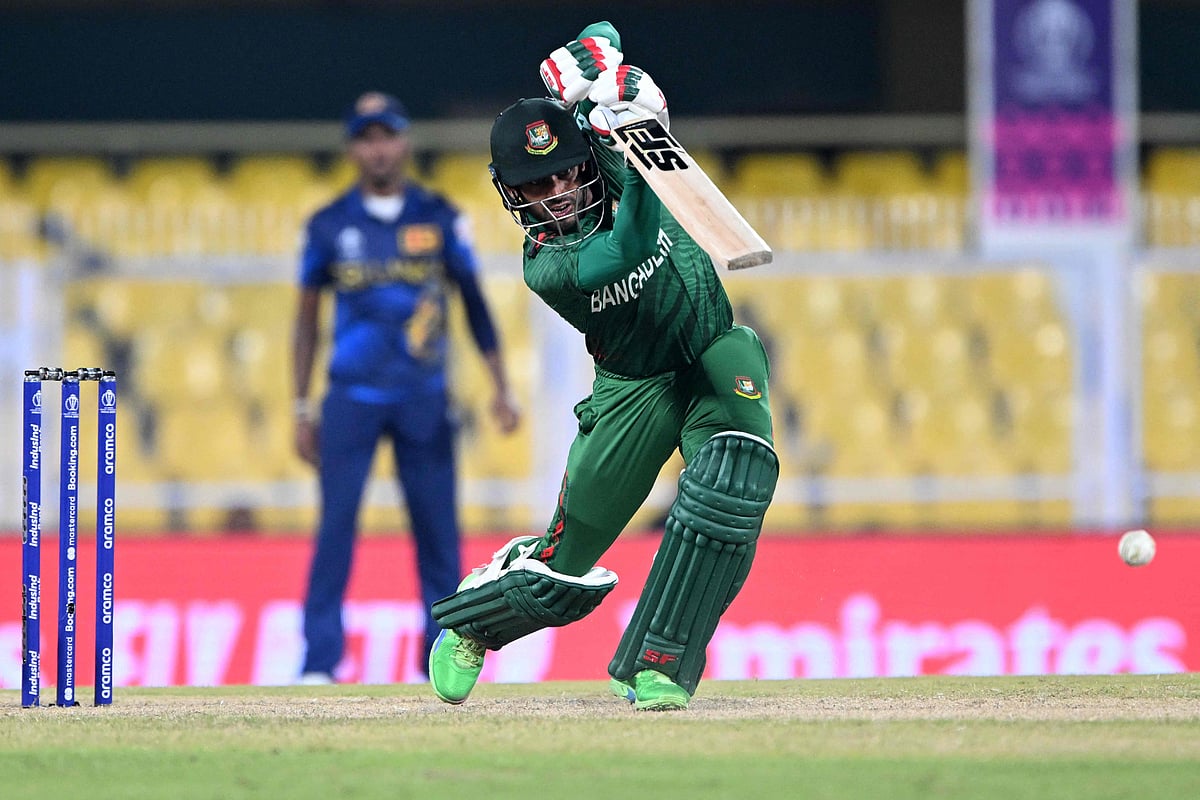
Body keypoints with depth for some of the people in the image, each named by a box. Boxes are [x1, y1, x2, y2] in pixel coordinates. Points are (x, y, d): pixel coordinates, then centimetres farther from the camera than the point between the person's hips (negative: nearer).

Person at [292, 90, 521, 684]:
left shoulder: (439, 218, 5)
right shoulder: (329, 225, 5)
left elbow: (474, 304, 8)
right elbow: (307, 318, 10)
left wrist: (500, 388, 1)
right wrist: (302, 410, 6)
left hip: (425, 400, 1)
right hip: (350, 398, -1)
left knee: (438, 531, 1)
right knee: (336, 526, -7)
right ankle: (319, 666, -7)